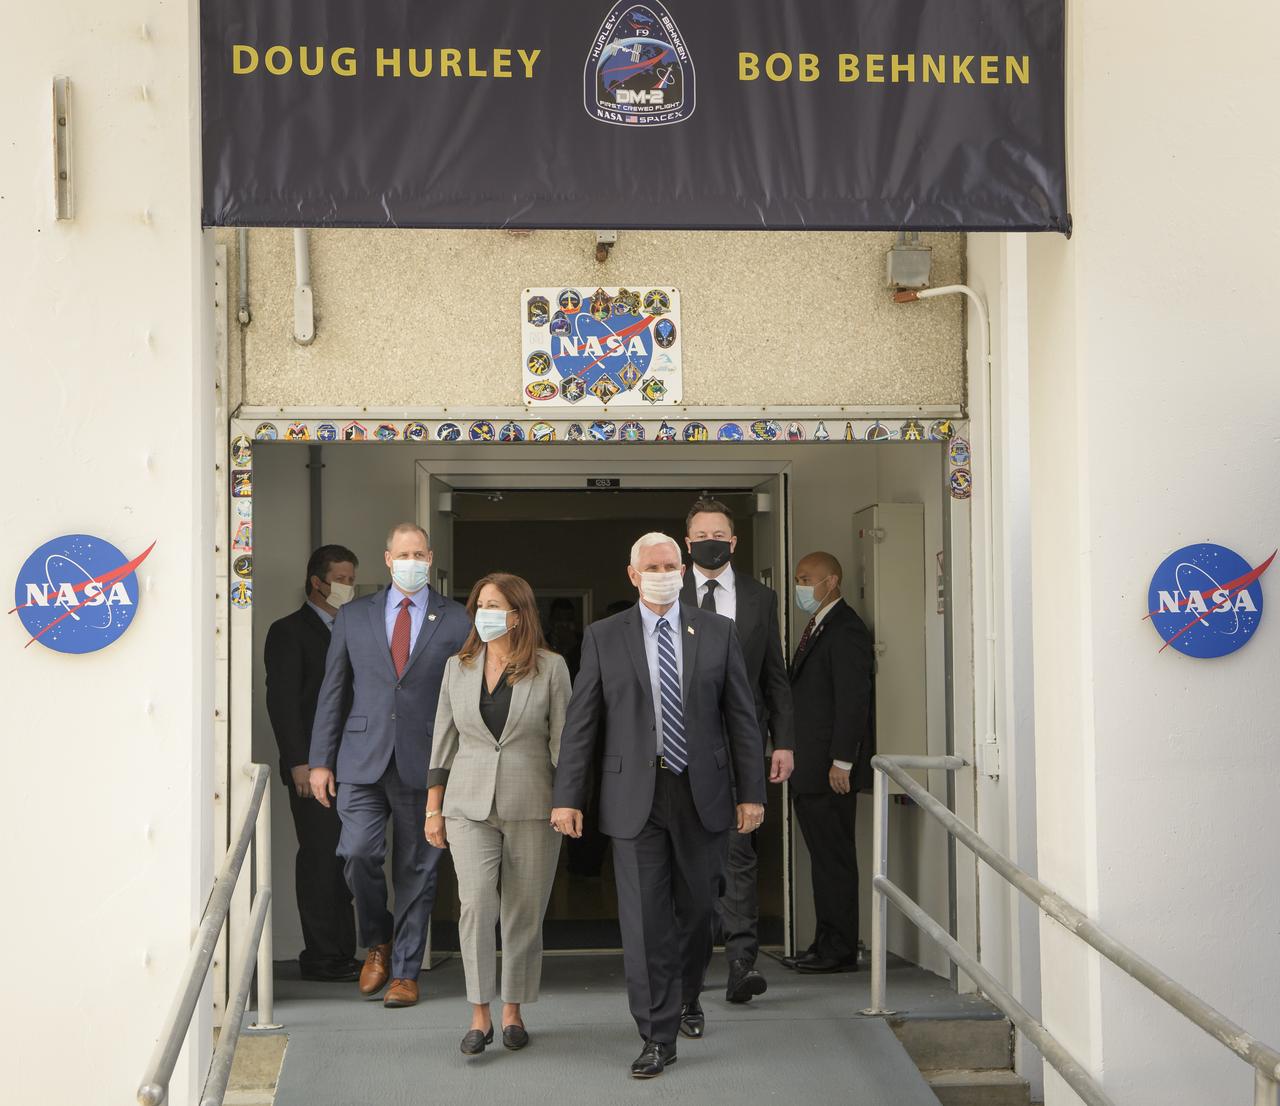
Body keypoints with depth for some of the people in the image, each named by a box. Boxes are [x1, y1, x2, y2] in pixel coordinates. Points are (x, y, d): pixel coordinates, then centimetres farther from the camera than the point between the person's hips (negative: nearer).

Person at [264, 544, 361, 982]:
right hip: (314, 766, -7)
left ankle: (342, 953, 13)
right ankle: (320, 956, 0)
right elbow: (281, 700, -9)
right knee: (320, 859, -5)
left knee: (345, 861, 7)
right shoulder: (289, 632, -2)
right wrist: (298, 762, -16)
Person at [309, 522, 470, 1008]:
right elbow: (333, 691, 10)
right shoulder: (354, 617, 9)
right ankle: (377, 943, 14)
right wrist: (320, 761, 5)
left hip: (425, 765, -1)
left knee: (416, 869, 3)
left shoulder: (455, 621, 4)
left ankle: (405, 971, 16)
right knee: (358, 852, -13)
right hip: (363, 761, 1)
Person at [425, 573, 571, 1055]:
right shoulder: (458, 668, 8)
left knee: (523, 913, 4)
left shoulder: (550, 668, -1)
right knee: (476, 905, -12)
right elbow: (443, 740, 12)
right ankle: (479, 1016, -5)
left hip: (532, 807, -1)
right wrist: (433, 808, 10)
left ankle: (513, 1012, 18)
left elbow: (563, 741, 0)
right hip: (470, 806, 2)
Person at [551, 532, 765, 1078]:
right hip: (635, 797, -1)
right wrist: (567, 797, -4)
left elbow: (742, 717, 5)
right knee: (645, 917, -4)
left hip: (701, 794, 1)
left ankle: (687, 996, 39)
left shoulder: (717, 633, 5)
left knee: (696, 907, 11)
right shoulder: (603, 637, 2)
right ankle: (658, 1036, 4)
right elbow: (581, 722, 1)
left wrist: (752, 791, 1)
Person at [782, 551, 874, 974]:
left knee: (835, 858, -6)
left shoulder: (845, 630, -12)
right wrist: (794, 758, 17)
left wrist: (842, 762, -20)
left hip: (831, 769, -10)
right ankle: (826, 944, 17)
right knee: (824, 857, 12)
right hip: (810, 770, 10)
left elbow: (853, 699, -18)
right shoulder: (817, 628, 20)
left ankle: (839, 950, -2)